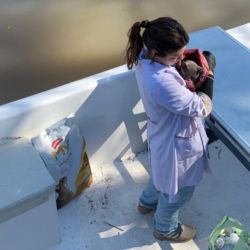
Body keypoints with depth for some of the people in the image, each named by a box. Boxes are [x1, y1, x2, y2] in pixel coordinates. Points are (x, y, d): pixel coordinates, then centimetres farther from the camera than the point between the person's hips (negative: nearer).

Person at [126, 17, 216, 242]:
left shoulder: (146, 56, -15)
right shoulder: (161, 83, -42)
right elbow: (201, 108, -29)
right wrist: (208, 75, -16)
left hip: (164, 134, 9)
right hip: (175, 143, -8)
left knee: (162, 173, 36)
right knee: (179, 190, 21)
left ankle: (147, 202, 64)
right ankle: (166, 229, 49)